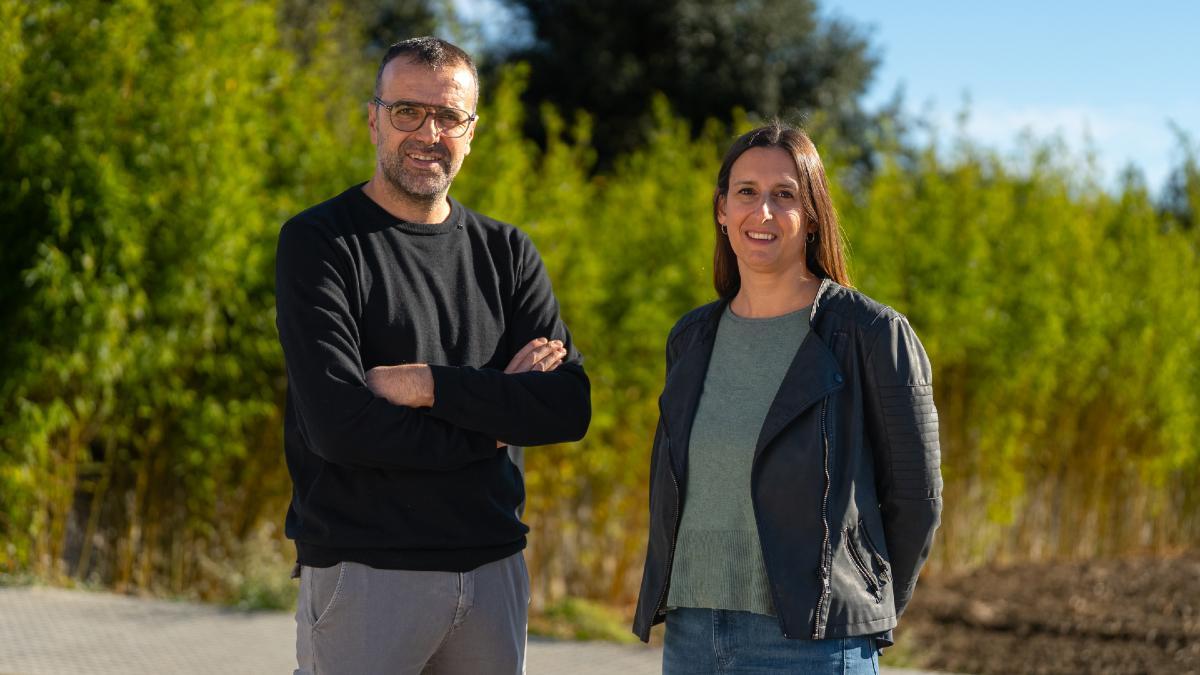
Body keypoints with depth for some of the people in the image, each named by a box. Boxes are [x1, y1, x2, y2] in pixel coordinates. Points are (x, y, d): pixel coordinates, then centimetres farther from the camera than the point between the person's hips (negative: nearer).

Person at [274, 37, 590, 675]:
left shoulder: (506, 252, 11)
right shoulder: (317, 241, -4)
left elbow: (570, 407, -2)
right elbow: (339, 425, -16)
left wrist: (430, 385, -13)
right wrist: (492, 411, -7)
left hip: (493, 568, 4)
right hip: (363, 569, -4)